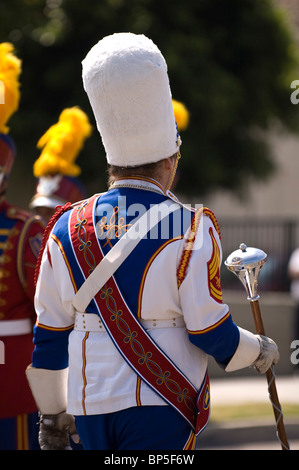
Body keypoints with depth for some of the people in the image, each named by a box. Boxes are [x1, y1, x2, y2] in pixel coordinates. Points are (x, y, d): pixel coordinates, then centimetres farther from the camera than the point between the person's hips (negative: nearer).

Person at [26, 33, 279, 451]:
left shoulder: (67, 228, 4)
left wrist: (52, 415, 17)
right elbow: (212, 334, -10)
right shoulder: (191, 230, -10)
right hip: (162, 410, -5)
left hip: (91, 406, 5)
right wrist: (260, 352, 11)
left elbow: (49, 336, 8)